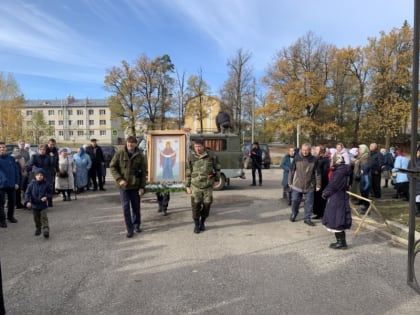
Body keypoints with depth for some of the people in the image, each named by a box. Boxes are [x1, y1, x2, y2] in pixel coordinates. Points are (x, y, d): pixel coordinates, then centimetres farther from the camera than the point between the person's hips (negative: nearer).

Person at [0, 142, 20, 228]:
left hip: (12, 185, 3)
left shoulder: (11, 159, 4)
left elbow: (16, 171, 7)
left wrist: (17, 182, 4)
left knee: (12, 201, 13)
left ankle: (10, 216, 31)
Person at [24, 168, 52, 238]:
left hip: (43, 204, -2)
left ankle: (46, 230, -11)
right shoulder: (32, 184, -7)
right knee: (36, 219, 15)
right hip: (34, 205, 2)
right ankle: (38, 229, 35)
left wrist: (46, 197, -16)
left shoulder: (46, 184, -7)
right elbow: (27, 193, -6)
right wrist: (28, 201, -19)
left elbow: (50, 192, 4)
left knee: (44, 218, -9)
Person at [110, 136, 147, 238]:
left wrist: (142, 187, -5)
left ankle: (136, 225, 33)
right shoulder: (120, 153, -3)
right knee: (125, 207, -2)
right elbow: (112, 166, 0)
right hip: (123, 185, -1)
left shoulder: (140, 156, -2)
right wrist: (119, 179, -13)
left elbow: (143, 172, 0)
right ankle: (130, 229, 8)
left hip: (135, 185, 1)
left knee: (136, 207, 11)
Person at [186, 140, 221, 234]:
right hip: (196, 186, 0)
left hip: (208, 185, 1)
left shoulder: (211, 155, -3)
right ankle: (196, 225, 15)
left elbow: (217, 167, 11)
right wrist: (188, 186, 4)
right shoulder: (191, 157, -2)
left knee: (207, 205, 5)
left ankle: (202, 222, 28)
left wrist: (216, 178, 7)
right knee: (196, 205, -3)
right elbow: (188, 173, 4)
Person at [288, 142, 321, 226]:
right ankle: (294, 214, 33)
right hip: (297, 185, 0)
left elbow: (317, 173, 0)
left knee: (309, 203, 5)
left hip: (310, 186, 0)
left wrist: (318, 185, 0)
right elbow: (292, 171, 3)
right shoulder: (296, 158, -5)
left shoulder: (314, 160, -6)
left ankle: (307, 218, 19)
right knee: (295, 200, 8)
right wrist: (290, 182, 5)